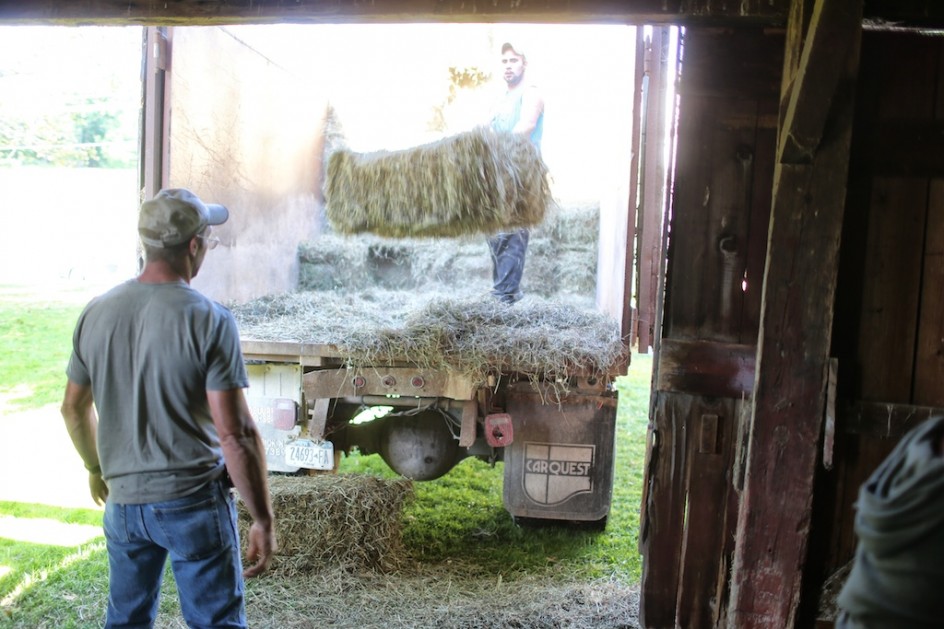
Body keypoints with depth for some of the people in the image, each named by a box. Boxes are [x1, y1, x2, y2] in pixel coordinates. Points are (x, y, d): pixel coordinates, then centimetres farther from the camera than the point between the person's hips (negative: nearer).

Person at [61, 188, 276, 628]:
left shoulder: (96, 313, -1)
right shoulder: (209, 320, -18)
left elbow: (74, 409, 11)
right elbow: (235, 435, -19)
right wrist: (263, 520, -10)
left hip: (123, 501, 5)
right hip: (194, 502, -5)